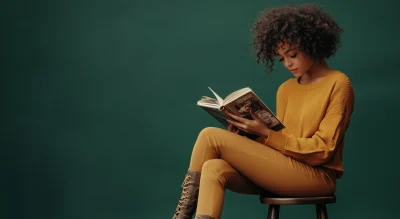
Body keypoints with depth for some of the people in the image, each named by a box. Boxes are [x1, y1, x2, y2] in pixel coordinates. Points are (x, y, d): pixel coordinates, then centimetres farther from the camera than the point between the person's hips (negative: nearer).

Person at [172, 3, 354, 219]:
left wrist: (265, 133, -18)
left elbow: (321, 150, -11)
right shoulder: (286, 89, 18)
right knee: (214, 168, -26)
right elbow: (279, 139, 15)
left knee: (211, 136, -16)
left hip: (316, 176, -7)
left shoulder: (338, 84, -4)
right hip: (283, 172, 7)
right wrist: (243, 136, -5)